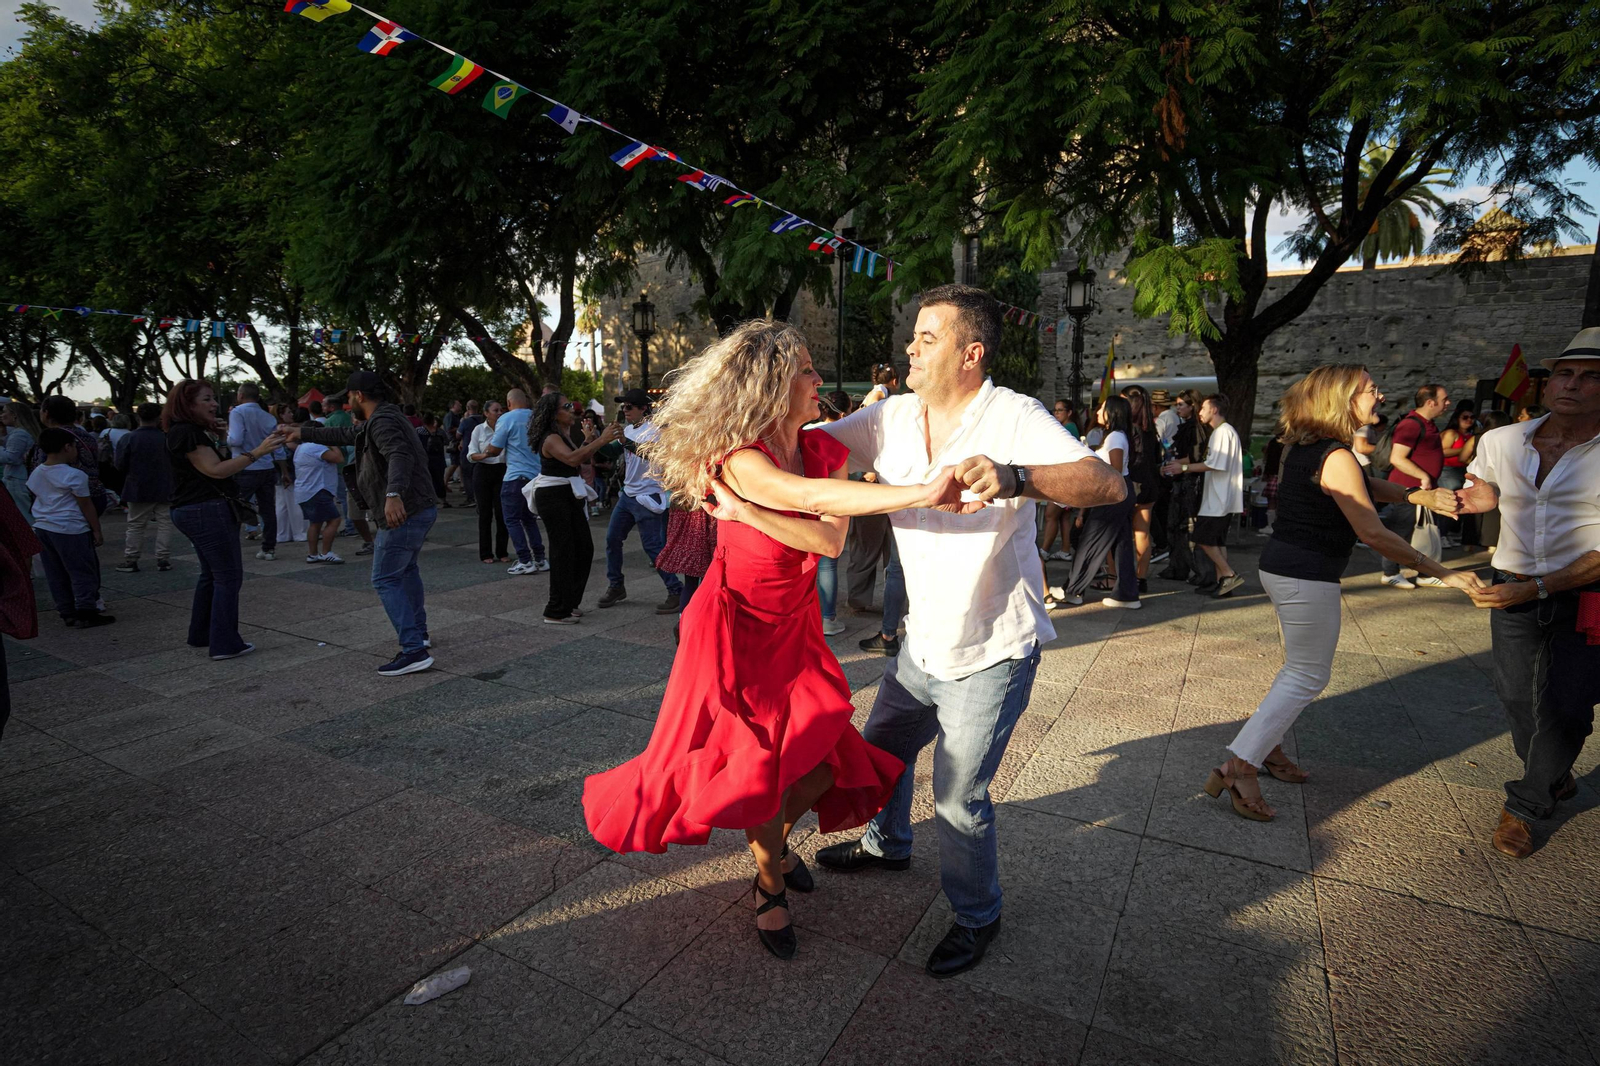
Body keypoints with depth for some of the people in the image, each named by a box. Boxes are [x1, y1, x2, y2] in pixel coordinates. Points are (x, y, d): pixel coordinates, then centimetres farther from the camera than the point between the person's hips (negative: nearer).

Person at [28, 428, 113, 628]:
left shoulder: (36, 473, 9)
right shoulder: (74, 475, -13)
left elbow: (36, 498, 16)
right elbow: (86, 505, -11)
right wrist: (96, 530, -6)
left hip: (41, 527, 8)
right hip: (70, 530, -8)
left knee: (56, 574, 12)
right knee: (82, 573, -1)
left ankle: (67, 612, 18)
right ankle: (86, 613, -1)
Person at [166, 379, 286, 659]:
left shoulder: (192, 431, 17)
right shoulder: (187, 433, -15)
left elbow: (212, 468, 23)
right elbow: (216, 470, -22)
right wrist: (257, 452, -28)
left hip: (194, 511, 11)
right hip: (207, 510, -11)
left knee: (211, 574, 19)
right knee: (228, 576, -7)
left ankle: (201, 635, 28)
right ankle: (225, 644, -4)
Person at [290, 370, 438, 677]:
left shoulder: (381, 421, -15)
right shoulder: (378, 420, 18)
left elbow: (399, 455, -33)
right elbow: (345, 435, 33)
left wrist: (394, 494, -48)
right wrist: (304, 433, 40)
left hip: (404, 512, -11)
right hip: (422, 508, 11)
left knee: (385, 580, -7)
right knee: (406, 568, 26)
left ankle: (414, 651, -12)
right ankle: (419, 633, 36)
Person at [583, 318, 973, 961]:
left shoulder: (823, 449, -4)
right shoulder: (739, 458, -22)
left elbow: (830, 541, -18)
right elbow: (812, 497, -40)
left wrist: (746, 512, -26)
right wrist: (921, 493, -42)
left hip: (796, 625, 6)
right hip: (736, 626, -5)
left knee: (823, 765, 5)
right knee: (761, 768, 1)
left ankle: (774, 842, 39)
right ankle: (770, 887, 32)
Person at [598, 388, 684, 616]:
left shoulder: (652, 430, -14)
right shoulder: (627, 429, 12)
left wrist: (624, 440, -44)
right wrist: (593, 439, 11)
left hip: (647, 496, -9)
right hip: (628, 494, 9)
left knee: (652, 546, -10)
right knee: (612, 538, 11)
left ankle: (676, 591, -2)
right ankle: (615, 586, 26)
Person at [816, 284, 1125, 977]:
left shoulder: (1014, 418, -20)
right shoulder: (893, 417, -3)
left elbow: (1108, 485, -32)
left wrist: (1012, 477, -50)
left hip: (991, 651, -6)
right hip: (923, 641, 6)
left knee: (958, 797, 1)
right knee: (881, 748, 22)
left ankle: (977, 916, 31)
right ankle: (887, 845, 53)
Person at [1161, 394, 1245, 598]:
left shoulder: (1223, 431, -14)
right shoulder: (1219, 432, 18)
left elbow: (1214, 464, -21)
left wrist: (1183, 468, -16)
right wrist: (1181, 464, 14)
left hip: (1219, 499, -10)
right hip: (1218, 497, 10)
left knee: (1203, 539, -8)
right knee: (1216, 540, 11)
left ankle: (1230, 575, -6)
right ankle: (1222, 581, 13)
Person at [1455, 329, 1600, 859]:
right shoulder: (1500, 441, -2)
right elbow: (1478, 491, 22)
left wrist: (1536, 588, -23)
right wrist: (1479, 500, 0)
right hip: (1513, 591, 4)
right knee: (1517, 697, 10)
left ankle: (1525, 807, 18)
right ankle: (1554, 780, 36)